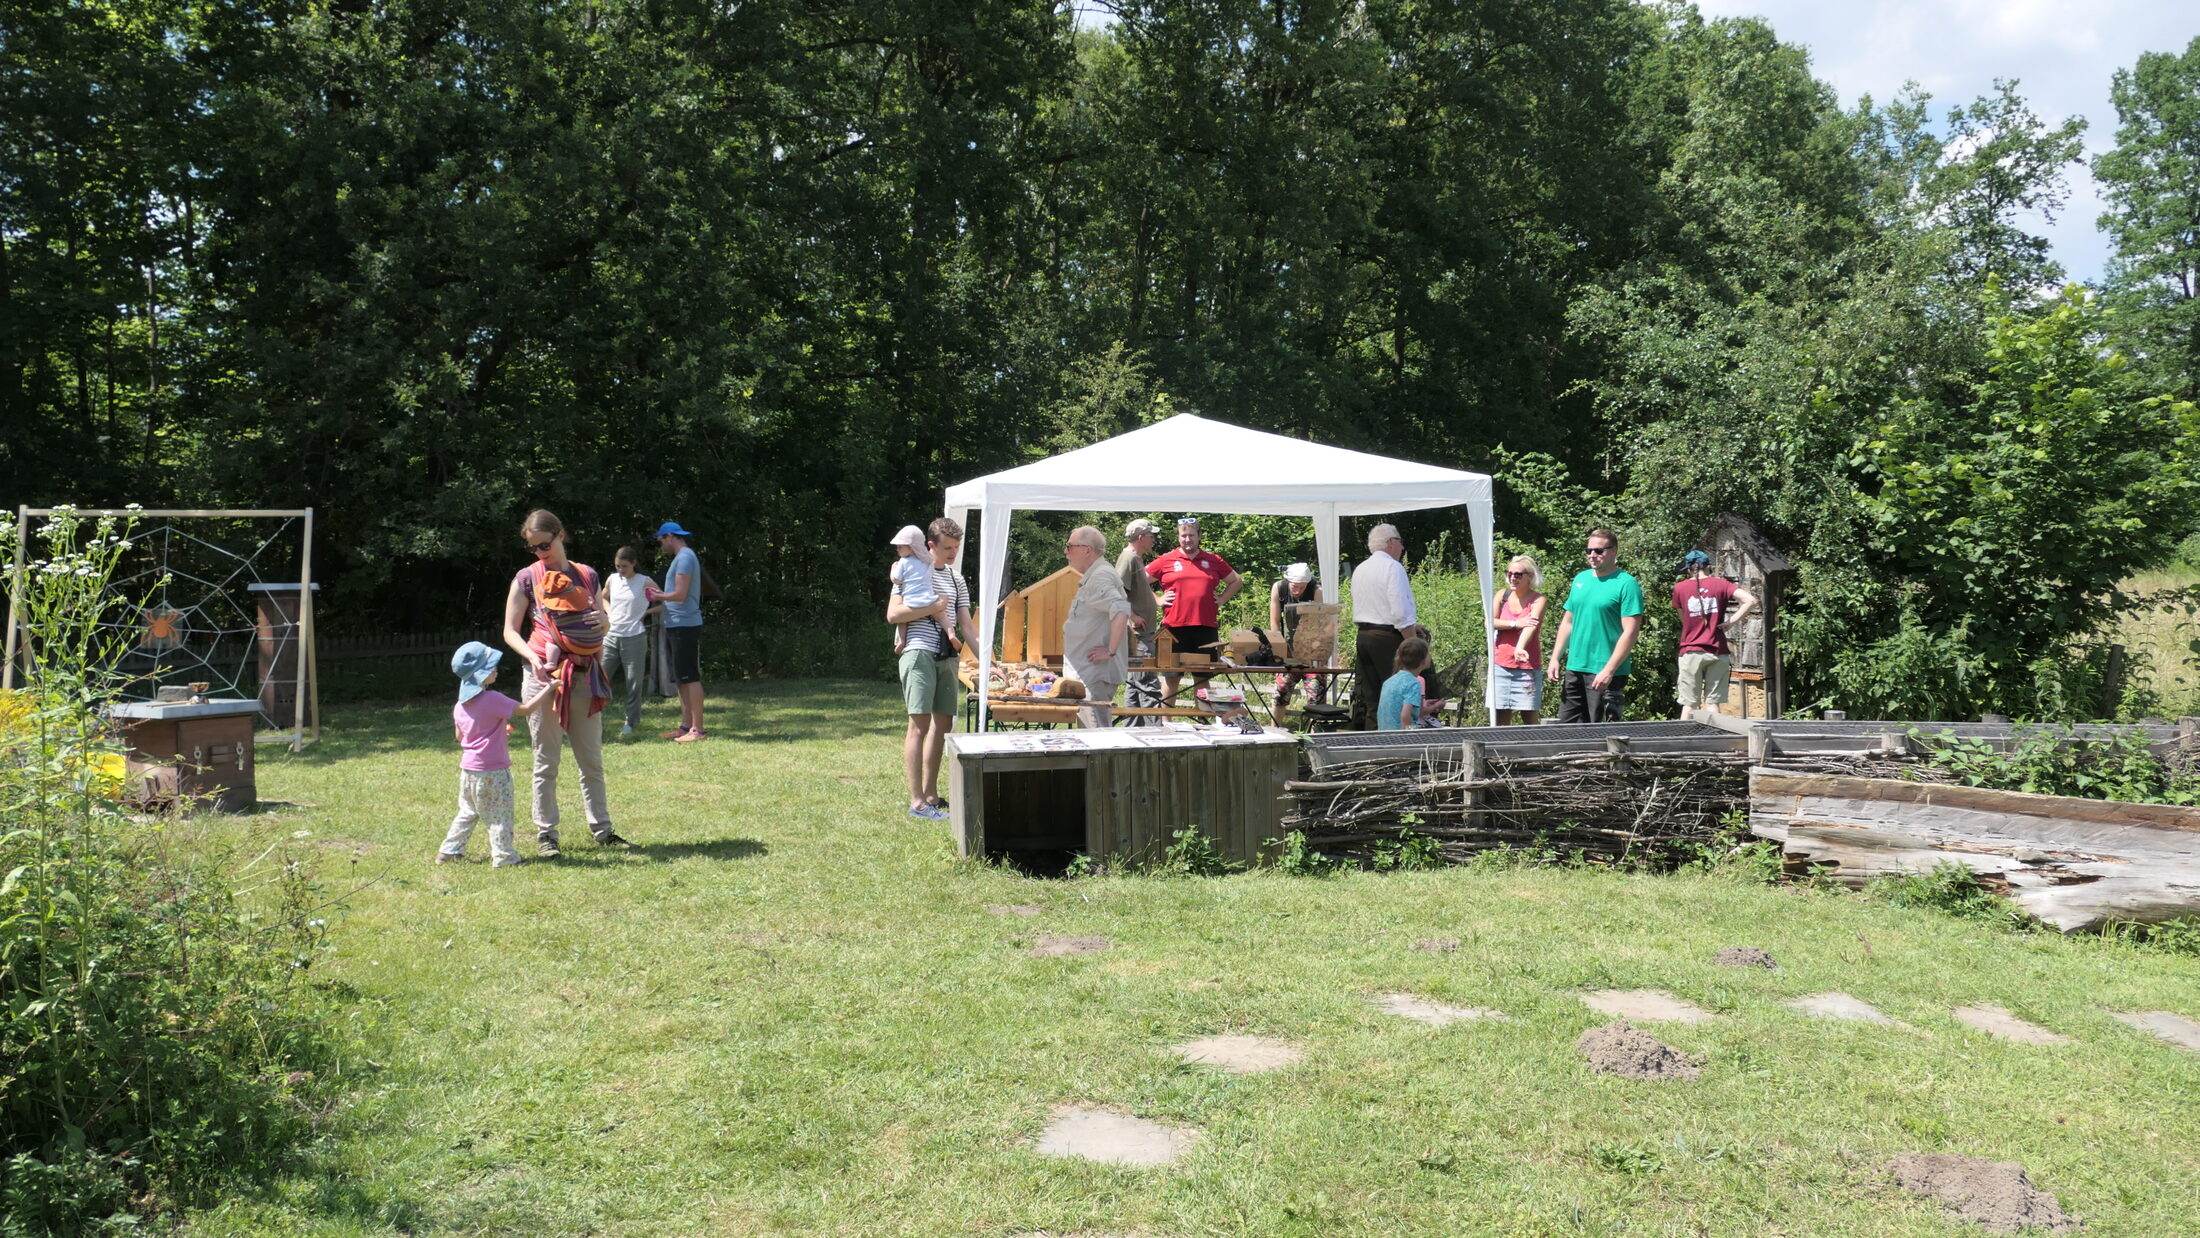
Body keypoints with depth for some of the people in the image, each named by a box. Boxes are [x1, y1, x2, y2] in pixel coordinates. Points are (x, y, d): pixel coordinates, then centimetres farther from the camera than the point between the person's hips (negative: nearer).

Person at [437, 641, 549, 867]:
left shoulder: (459, 706, 6)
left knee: (467, 813, 19)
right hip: (492, 769, -8)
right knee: (499, 815, 1)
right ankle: (503, 855, 4)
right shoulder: (493, 700, -18)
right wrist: (549, 689, -10)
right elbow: (527, 709, -19)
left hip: (467, 769, 8)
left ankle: (449, 851, 22)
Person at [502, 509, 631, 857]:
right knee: (546, 761, 2)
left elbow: (605, 626, 17)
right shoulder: (527, 578, 0)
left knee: (592, 759, 9)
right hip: (545, 674, -3)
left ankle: (602, 829, 16)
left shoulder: (587, 575, 9)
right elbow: (510, 631, -1)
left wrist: (603, 620, -8)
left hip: (584, 675, 3)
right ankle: (546, 833, 9)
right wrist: (532, 657, -19)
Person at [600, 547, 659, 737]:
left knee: (634, 682, 1)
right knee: (600, 677, -2)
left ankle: (631, 722, 12)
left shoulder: (644, 582, -5)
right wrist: (609, 611, 9)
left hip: (634, 637, -4)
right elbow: (603, 598, 28)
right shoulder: (612, 580, 7)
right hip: (611, 636, 4)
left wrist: (646, 612, -5)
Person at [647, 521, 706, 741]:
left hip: (685, 626, -10)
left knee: (690, 678, -9)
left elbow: (680, 594, -19)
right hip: (676, 625, 10)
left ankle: (697, 729, -8)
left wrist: (659, 596, -4)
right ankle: (686, 725, 18)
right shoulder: (682, 557, 19)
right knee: (680, 679, 13)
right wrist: (660, 595, 14)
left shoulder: (685, 557, -13)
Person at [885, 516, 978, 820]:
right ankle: (917, 801, -9)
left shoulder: (957, 579, 18)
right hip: (919, 654, -7)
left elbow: (966, 627, 15)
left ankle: (931, 794, 18)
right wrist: (933, 607, -11)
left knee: (942, 725, 9)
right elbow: (893, 614, -11)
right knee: (920, 725, -9)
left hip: (947, 658, 7)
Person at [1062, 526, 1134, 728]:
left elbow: (1121, 611, -31)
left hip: (1095, 674, -11)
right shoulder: (1092, 578, 18)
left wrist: (1110, 652, -26)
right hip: (1087, 672, 11)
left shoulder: (1099, 578, -16)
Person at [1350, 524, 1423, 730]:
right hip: (1388, 639, -8)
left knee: (1368, 697, 10)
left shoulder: (1359, 570, 16)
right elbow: (1401, 612, -18)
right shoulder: (1393, 567, -9)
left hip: (1362, 636, 8)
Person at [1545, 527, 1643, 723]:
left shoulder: (1626, 584, -9)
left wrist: (1608, 670, -20)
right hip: (1574, 668, 7)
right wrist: (1555, 659, 11)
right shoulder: (1580, 579, 12)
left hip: (1605, 672, -7)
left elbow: (1630, 631, -15)